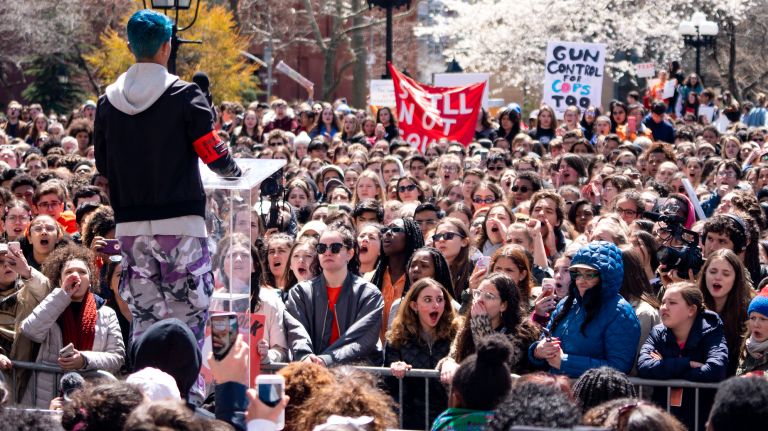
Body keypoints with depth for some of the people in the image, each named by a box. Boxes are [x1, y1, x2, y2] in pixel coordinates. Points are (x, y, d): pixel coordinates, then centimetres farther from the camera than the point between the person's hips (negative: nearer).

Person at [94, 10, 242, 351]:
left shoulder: (108, 102, 6)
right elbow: (214, 156, -7)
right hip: (180, 223, -4)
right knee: (187, 316, -1)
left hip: (131, 224, 4)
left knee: (143, 317, 10)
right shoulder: (185, 95, -7)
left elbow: (103, 167, 13)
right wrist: (234, 171, 14)